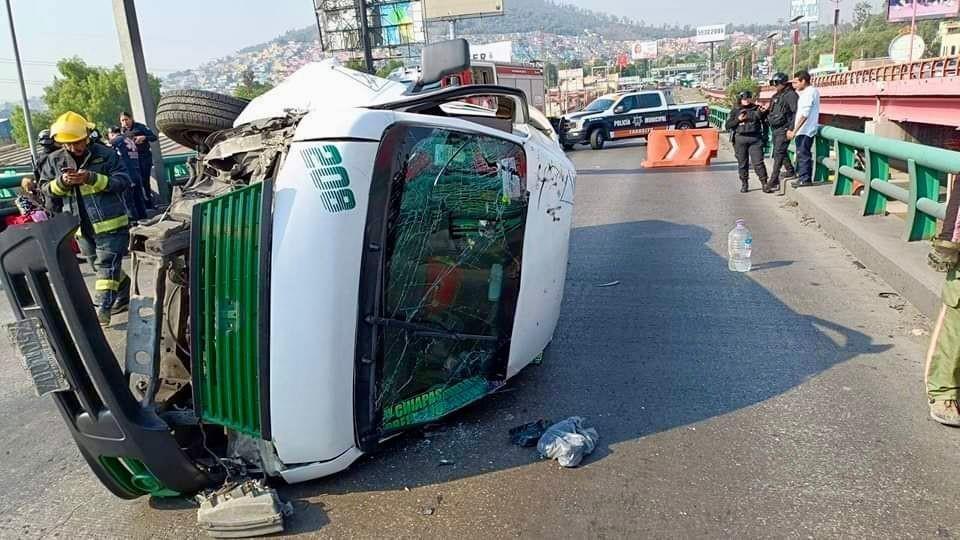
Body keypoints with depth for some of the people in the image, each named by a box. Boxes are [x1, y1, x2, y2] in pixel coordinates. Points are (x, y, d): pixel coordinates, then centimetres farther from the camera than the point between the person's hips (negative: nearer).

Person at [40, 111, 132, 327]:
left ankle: (103, 309, -6)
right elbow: (45, 188, 7)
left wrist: (92, 178, -24)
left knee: (106, 266, -7)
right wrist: (62, 182, -15)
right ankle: (124, 296, 33)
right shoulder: (55, 161, 5)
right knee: (100, 265, 16)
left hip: (110, 223, -6)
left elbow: (123, 181, -13)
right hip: (82, 227, 6)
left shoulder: (105, 155, -8)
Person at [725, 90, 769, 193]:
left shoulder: (757, 109, 8)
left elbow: (764, 122, 10)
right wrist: (738, 120, -7)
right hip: (740, 139, 1)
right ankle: (744, 184, 16)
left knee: (758, 162, -6)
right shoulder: (736, 111, 11)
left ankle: (764, 183, -2)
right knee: (742, 163, 6)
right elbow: (728, 125, 7)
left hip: (755, 138, -1)